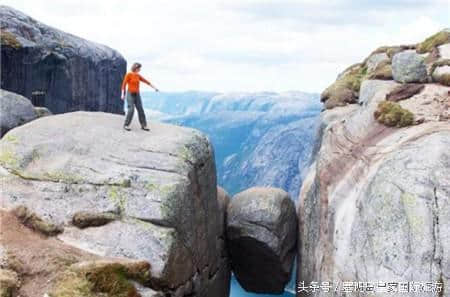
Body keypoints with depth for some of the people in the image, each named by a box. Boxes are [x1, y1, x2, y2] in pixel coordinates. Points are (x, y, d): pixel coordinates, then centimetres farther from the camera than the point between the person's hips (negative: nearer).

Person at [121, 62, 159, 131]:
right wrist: (122, 94, -21)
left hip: (137, 95, 6)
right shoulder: (128, 75, -10)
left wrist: (154, 88, 14)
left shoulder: (138, 75, 9)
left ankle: (143, 125, 7)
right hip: (130, 94, -6)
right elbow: (124, 84, -13)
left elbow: (146, 81, 14)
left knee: (140, 110, 0)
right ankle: (126, 125, -2)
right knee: (131, 110, -15)